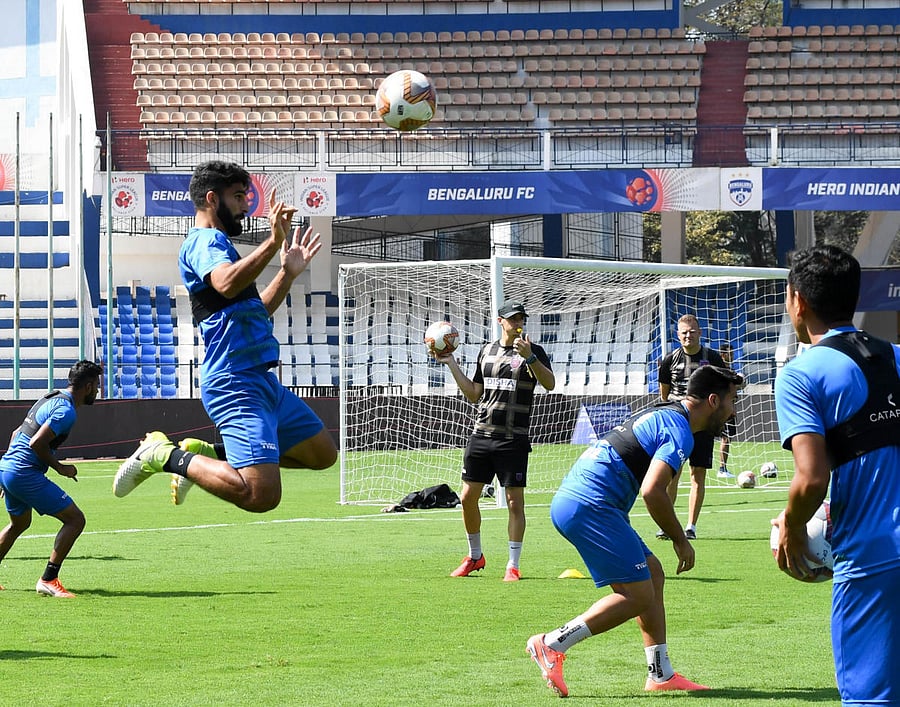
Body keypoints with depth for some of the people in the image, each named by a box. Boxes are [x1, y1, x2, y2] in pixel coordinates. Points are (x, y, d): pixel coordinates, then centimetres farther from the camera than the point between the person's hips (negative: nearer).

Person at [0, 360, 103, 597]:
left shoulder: (51, 399, 17)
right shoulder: (66, 410, -14)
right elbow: (37, 443, -23)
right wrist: (60, 468, -10)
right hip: (25, 475, -10)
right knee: (75, 519, -7)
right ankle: (48, 580, -8)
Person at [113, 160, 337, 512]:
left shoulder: (215, 244, 24)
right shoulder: (204, 241, -8)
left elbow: (256, 311, 34)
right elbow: (226, 284, -31)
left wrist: (288, 273, 27)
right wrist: (274, 242, -33)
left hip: (261, 379, 11)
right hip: (236, 382, -11)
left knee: (322, 453, 20)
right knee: (260, 494, -25)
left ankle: (205, 453, 18)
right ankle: (165, 456, -6)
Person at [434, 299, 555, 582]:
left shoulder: (533, 351, -2)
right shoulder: (486, 351, 14)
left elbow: (549, 384, -19)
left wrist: (529, 357, -30)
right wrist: (451, 364, 14)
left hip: (513, 439, -5)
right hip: (481, 435, 5)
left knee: (515, 501, -6)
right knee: (468, 498, 5)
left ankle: (513, 565, 1)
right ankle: (475, 556, 22)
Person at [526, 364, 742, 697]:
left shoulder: (661, 414, 22)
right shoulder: (679, 431, -10)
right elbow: (652, 491, -20)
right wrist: (681, 541, -8)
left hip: (568, 501, 10)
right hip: (590, 506, -10)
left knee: (652, 574, 15)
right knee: (638, 595, -9)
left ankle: (661, 674, 16)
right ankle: (552, 645, -10)